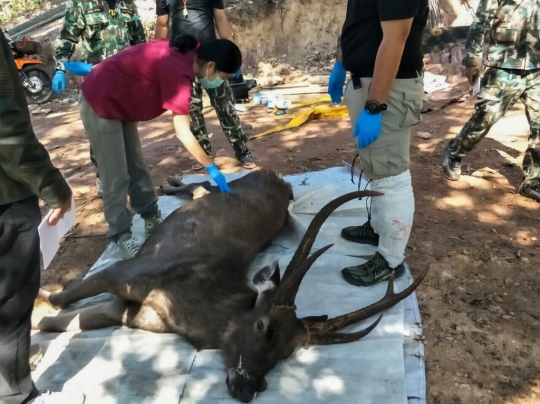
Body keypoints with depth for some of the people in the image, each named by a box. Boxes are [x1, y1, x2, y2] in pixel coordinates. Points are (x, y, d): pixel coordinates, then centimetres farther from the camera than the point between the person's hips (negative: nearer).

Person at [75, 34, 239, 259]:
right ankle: (121, 236, 5)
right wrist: (212, 168, -26)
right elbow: (183, 133, -30)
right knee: (116, 177, -6)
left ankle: (152, 220, 25)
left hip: (118, 100, 10)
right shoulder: (178, 72, -29)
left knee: (136, 166, 14)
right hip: (100, 102, -10)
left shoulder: (181, 53, -2)